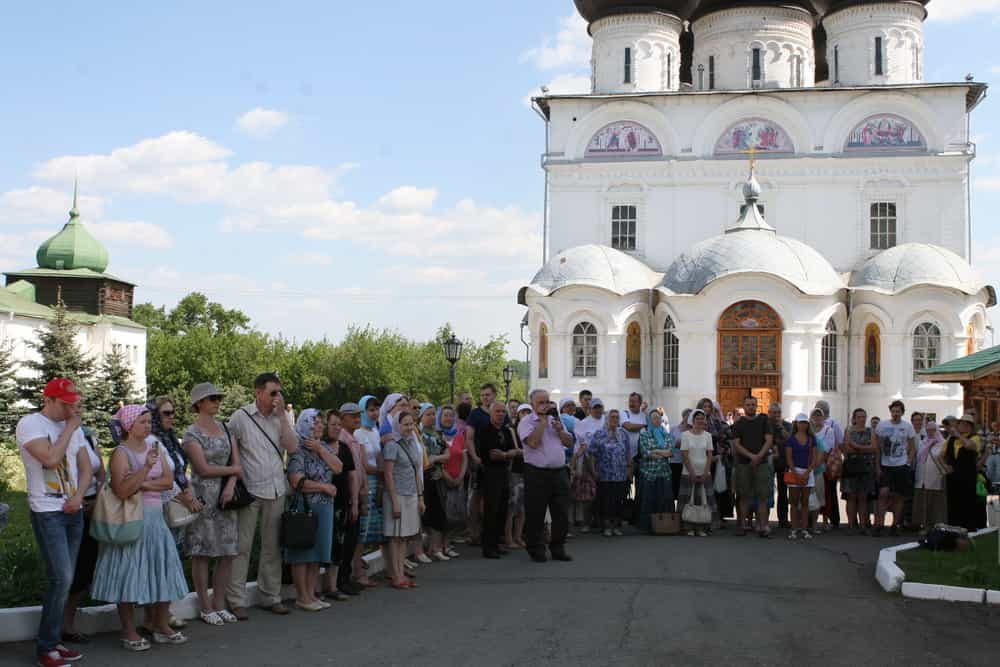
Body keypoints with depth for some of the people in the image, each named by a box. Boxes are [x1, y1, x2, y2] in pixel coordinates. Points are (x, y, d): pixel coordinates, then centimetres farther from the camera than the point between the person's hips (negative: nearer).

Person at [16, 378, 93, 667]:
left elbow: (86, 468, 12)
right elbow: (50, 459, -23)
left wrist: (78, 497, -5)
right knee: (61, 578, -13)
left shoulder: (74, 428, 12)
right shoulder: (29, 424, -9)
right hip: (47, 513, -7)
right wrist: (69, 428, -13)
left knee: (64, 579, 6)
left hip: (74, 512, 7)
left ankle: (54, 640, 13)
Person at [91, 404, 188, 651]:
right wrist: (146, 468, -27)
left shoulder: (154, 448, 10)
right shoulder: (121, 453, -9)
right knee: (130, 573, -2)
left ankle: (162, 627, 19)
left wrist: (143, 485, -13)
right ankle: (129, 633, 7)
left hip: (156, 519, 6)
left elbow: (168, 481, 1)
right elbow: (121, 491, -21)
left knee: (162, 572, 8)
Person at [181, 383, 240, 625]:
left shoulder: (224, 428, 13)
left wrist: (230, 485, -10)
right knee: (202, 553, -1)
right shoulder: (192, 433, -5)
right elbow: (203, 469, -12)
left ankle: (219, 604, 16)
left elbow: (237, 461, 8)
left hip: (225, 495, 6)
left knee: (227, 553, 5)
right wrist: (233, 470, -4)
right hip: (202, 496, -6)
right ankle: (205, 607, 8)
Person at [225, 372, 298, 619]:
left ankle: (270, 596, 20)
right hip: (249, 490, -5)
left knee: (272, 546, 10)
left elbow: (292, 447, -3)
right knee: (242, 546, -4)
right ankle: (236, 600, 1)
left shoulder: (280, 418, 9)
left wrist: (282, 414, -5)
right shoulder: (241, 417, -3)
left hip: (276, 490, 5)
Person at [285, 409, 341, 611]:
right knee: (302, 553, -2)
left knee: (317, 552, 9)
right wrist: (326, 487, -10)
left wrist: (320, 449, -9)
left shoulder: (325, 446, 14)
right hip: (304, 508, -7)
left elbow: (338, 468, 0)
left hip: (325, 507, 7)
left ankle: (311, 594, 16)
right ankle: (302, 597, 4)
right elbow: (297, 482, -18)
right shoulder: (298, 450, -9)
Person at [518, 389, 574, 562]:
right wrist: (543, 420, -11)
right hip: (537, 474, -5)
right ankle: (536, 551, 11)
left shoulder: (556, 420, 17)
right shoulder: (526, 422, -3)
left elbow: (569, 443, 14)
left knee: (562, 514, 7)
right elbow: (533, 442, -20)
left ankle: (558, 548, 19)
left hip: (559, 472, 6)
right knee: (536, 515, 0)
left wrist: (559, 429, -3)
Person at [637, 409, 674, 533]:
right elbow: (645, 453, -10)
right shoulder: (644, 435, 3)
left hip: (665, 473, 3)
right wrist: (664, 453, -7)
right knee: (649, 501, -2)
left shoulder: (668, 435, 12)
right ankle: (648, 526, 3)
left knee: (666, 500, -1)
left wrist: (655, 451, -11)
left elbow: (671, 452, 0)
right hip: (649, 473, -3)